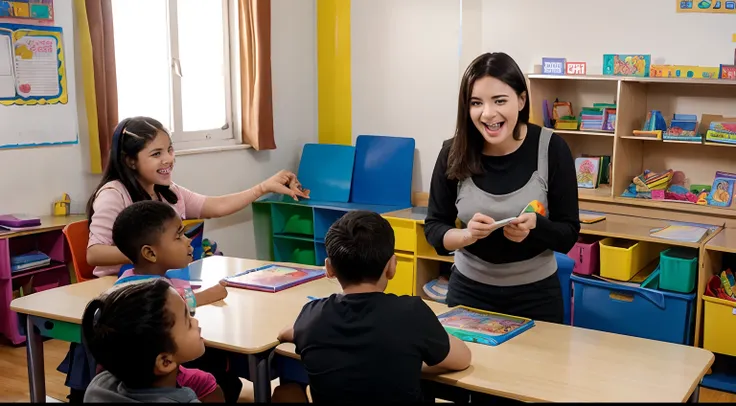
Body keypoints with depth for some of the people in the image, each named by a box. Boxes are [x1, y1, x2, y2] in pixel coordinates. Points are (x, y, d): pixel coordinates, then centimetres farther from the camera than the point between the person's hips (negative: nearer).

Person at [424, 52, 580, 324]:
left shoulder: (551, 148, -14)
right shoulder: (453, 153, -12)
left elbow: (568, 235, -10)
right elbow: (433, 227, -5)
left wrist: (534, 225, -30)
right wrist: (467, 234, -26)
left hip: (535, 294, -1)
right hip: (469, 290, 1)